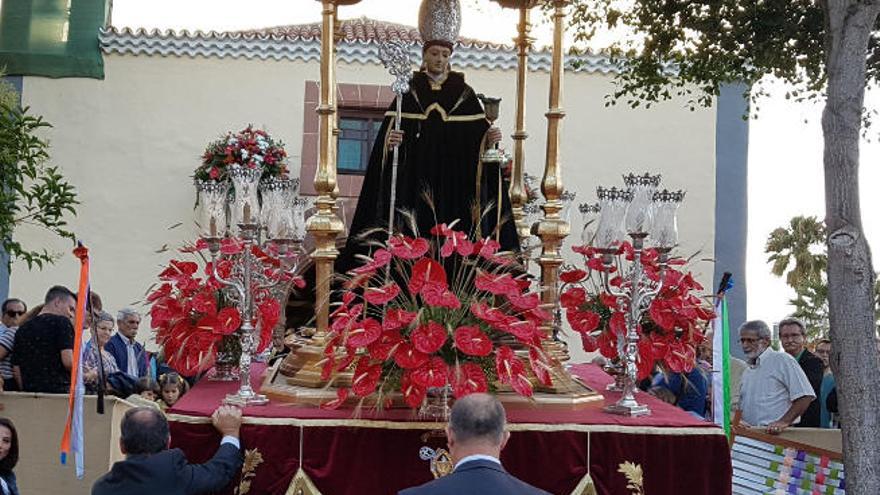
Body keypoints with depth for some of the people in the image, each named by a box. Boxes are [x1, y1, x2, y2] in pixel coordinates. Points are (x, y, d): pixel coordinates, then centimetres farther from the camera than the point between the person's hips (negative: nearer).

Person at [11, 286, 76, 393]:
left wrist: (26, 391, 20)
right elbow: (68, 361, -14)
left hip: (29, 392, 6)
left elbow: (17, 371, 15)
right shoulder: (61, 322, -4)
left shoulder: (22, 329, 16)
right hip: (58, 392, -6)